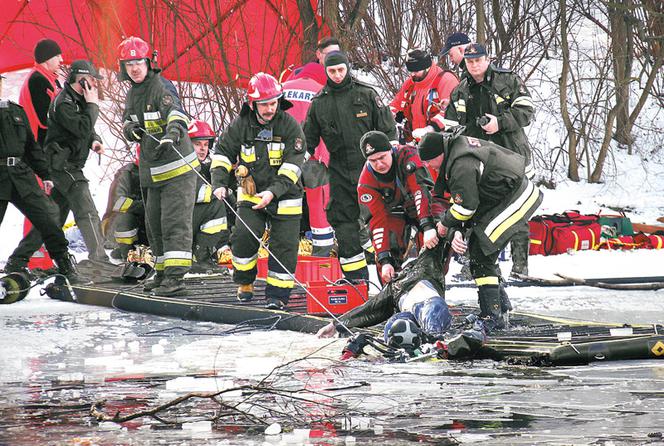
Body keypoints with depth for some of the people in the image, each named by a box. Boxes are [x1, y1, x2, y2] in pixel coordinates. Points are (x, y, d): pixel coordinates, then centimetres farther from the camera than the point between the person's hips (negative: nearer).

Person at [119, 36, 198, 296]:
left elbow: (176, 113, -32)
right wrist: (130, 128, -3)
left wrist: (174, 131, -54)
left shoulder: (161, 87, -14)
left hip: (177, 168, -8)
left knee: (175, 222, -12)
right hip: (152, 172, 8)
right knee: (154, 223, 15)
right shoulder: (133, 93, 11)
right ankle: (162, 272, 27)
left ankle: (175, 277, -15)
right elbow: (128, 121, 22)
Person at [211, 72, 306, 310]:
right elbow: (223, 153, 5)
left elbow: (292, 165, -17)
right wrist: (219, 183, -11)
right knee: (244, 236, -13)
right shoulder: (240, 125, -5)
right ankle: (244, 282, 10)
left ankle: (277, 294, 8)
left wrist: (273, 191, -28)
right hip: (250, 194, 1)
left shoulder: (289, 125, -13)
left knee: (283, 245, -3)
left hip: (283, 197, -1)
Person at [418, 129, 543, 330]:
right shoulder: (457, 148, 8)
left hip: (515, 200, -11)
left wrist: (445, 223, -1)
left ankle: (494, 317, -8)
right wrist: (458, 231, 3)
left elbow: (466, 206, -19)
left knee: (481, 255, -9)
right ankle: (500, 303, 29)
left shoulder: (462, 165, -25)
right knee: (475, 247, 20)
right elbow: (461, 198, 12)